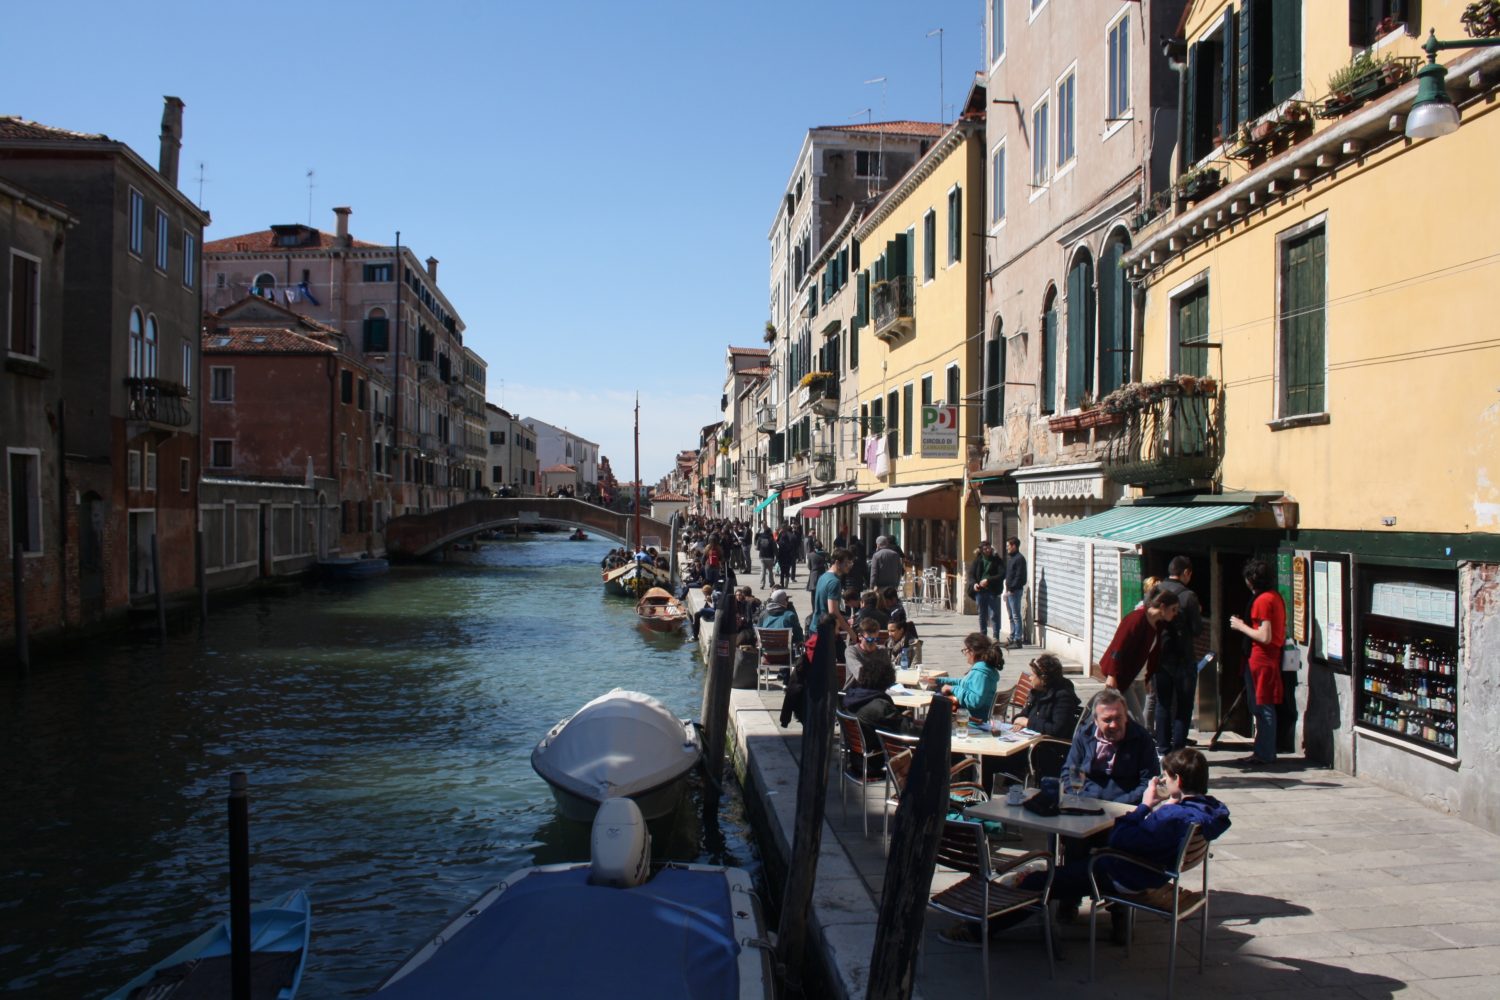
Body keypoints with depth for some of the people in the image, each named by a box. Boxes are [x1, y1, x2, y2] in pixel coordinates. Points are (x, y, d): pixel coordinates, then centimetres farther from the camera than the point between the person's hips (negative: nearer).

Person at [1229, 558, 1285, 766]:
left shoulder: (1262, 600, -17)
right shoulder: (1275, 597, 13)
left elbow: (1265, 637, -22)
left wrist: (1241, 626, -10)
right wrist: (1244, 624, 17)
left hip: (1262, 660, -10)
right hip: (1271, 657, 10)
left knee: (1263, 709, -5)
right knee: (1262, 708, 14)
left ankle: (1264, 755, -1)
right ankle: (1264, 752, 19)